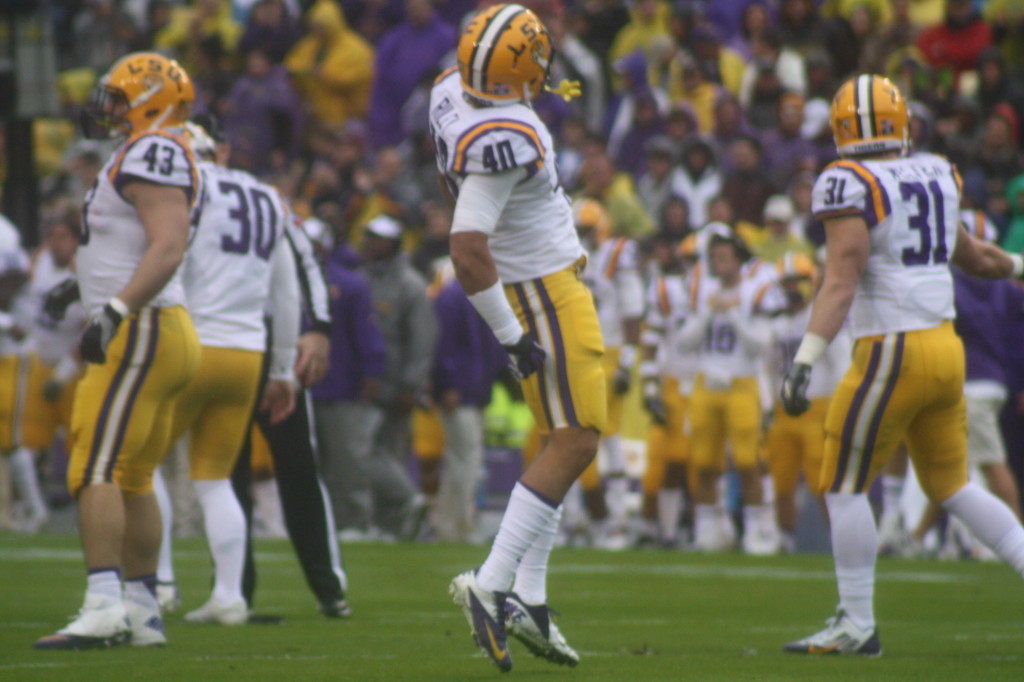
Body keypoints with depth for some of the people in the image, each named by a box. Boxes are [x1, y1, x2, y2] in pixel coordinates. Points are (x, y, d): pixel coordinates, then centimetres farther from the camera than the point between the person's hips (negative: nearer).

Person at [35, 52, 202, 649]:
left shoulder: (153, 152, -12)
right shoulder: (144, 157, 19)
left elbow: (168, 248, -23)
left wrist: (115, 311, -29)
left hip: (142, 333, -11)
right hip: (165, 334, 11)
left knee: (97, 471, -14)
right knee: (133, 479, 14)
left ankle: (104, 606, -22)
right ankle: (142, 610, 17)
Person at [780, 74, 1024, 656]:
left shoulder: (850, 187, -11)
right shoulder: (937, 177, 10)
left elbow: (840, 284, -20)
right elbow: (970, 256, 26)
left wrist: (805, 360, -25)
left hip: (893, 352, -7)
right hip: (947, 349, 7)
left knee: (845, 487, 2)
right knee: (952, 485, 18)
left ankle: (857, 625, 3)